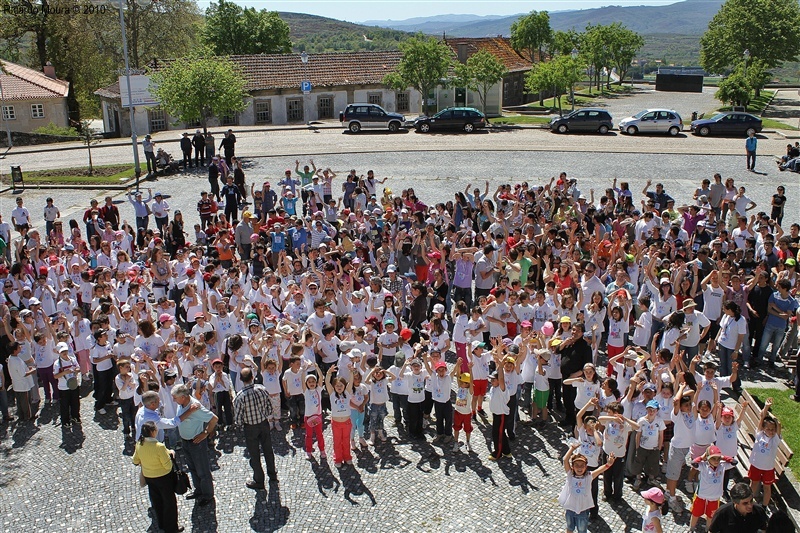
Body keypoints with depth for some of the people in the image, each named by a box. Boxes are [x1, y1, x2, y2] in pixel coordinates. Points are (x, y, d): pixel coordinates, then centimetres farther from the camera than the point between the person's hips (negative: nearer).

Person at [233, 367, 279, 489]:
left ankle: (259, 481, 29)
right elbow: (270, 408, -6)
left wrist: (240, 423, 3)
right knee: (268, 450, 22)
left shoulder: (240, 396, -26)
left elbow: (238, 419, -19)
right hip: (264, 424, 4)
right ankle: (272, 476, 39)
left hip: (250, 428, -4)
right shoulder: (262, 389, -16)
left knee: (254, 455, 14)